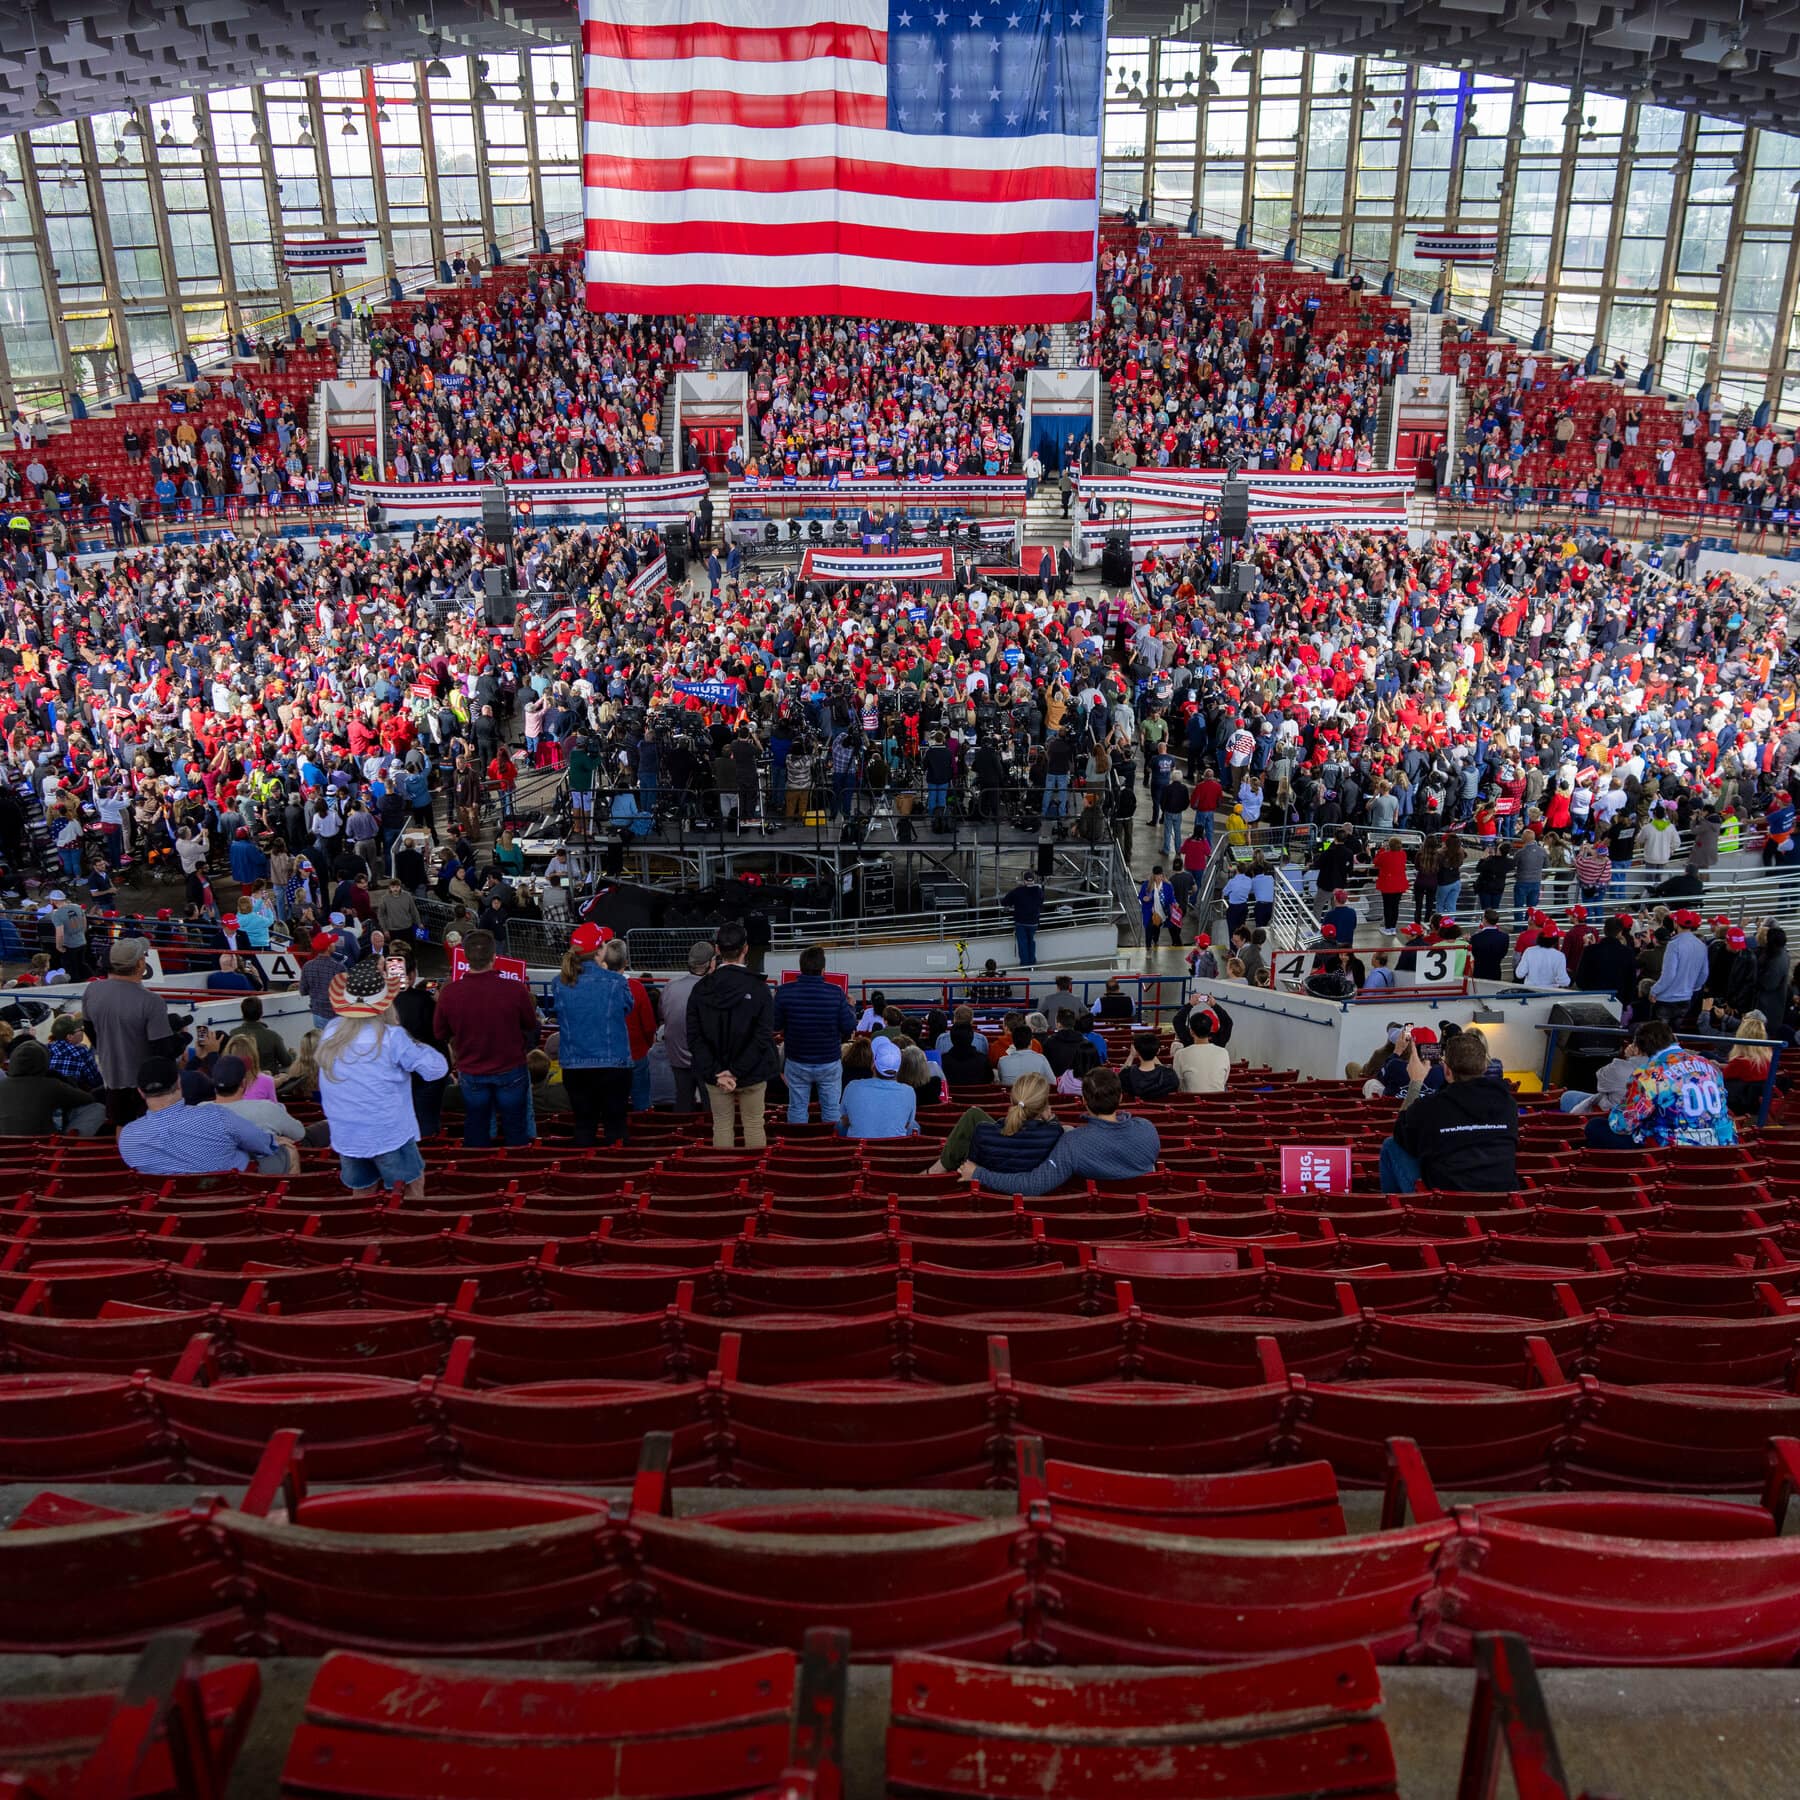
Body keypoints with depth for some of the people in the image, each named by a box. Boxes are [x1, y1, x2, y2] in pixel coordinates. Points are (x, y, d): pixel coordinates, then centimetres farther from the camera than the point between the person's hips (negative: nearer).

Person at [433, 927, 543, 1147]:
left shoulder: (449, 992, -18)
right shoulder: (515, 989, -23)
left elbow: (440, 1032, -1)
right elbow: (531, 1024, -4)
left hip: (470, 1073, 1)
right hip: (510, 1070, -1)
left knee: (475, 1131, 18)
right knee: (515, 1129, 15)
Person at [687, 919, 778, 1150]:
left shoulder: (701, 989, -3)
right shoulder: (758, 988, -10)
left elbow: (694, 1037, -7)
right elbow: (763, 1036, -16)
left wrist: (715, 1072, -10)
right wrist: (738, 1071, -14)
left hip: (715, 1074, 2)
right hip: (752, 1073, -2)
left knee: (722, 1125, 11)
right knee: (754, 1126, 8)